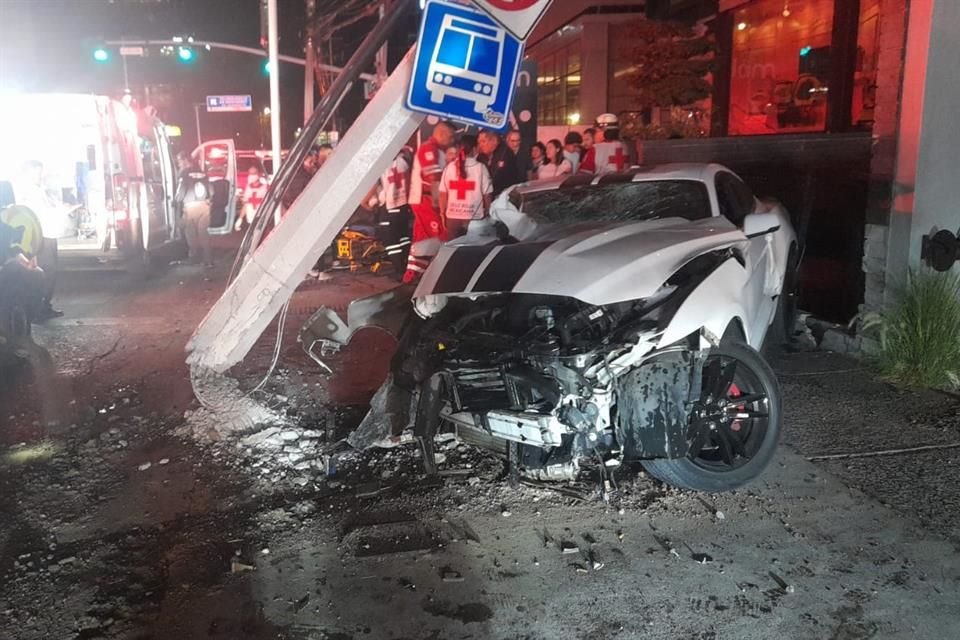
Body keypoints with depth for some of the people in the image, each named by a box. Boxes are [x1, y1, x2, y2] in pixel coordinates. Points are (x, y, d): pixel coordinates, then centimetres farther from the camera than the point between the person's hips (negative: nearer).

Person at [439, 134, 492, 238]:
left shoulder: (449, 167, 0)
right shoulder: (481, 168, -6)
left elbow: (443, 194, 2)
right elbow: (487, 194, -3)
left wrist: (442, 213, 13)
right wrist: (487, 213, 10)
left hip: (452, 216, 3)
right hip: (474, 217, -2)